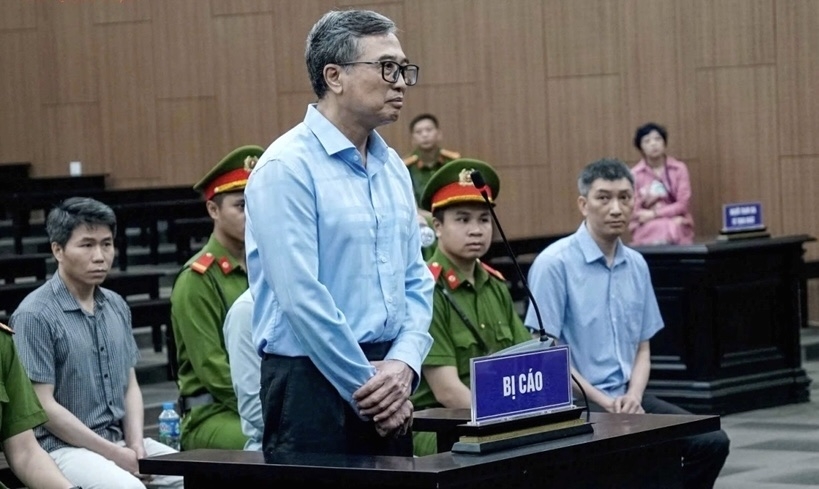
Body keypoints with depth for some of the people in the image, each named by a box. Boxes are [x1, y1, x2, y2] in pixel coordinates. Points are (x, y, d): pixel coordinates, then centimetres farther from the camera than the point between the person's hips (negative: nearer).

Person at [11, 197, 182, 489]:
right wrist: (114, 454, -13)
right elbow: (43, 405, -12)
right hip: (63, 446, -7)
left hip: (120, 440, 7)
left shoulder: (117, 306, 12)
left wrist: (136, 444, -1)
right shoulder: (35, 316, -9)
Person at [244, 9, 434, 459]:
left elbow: (416, 280, 13)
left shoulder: (393, 167, 12)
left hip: (385, 385, 7)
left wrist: (403, 363, -4)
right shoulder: (287, 168, -12)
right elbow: (302, 297, -17)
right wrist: (367, 387, -13)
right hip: (312, 383, -7)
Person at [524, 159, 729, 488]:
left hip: (627, 398, 7)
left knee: (712, 442, -10)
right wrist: (603, 402, -15)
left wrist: (633, 396, -4)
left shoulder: (636, 265, 12)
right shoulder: (555, 263, -9)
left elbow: (642, 348, 16)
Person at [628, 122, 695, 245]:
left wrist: (654, 214, -11)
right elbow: (634, 212, -3)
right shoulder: (635, 174, 0)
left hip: (678, 226, 1)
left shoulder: (679, 168, 4)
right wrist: (672, 218, -12)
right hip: (647, 227, -1)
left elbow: (683, 204, 1)